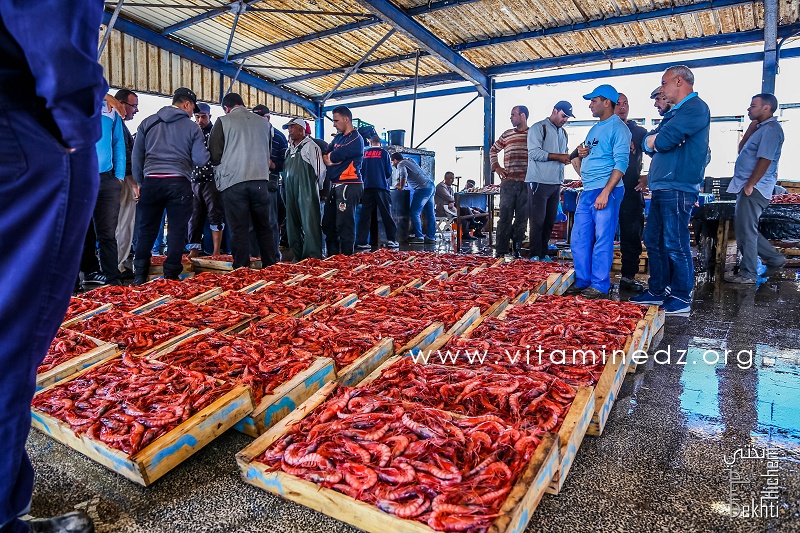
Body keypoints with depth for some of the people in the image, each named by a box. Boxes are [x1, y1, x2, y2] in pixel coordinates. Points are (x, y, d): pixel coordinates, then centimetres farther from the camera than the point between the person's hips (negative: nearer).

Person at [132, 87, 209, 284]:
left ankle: (139, 277, 11)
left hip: (151, 181, 3)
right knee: (177, 231, 4)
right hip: (179, 182, -2)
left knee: (146, 230, 9)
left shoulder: (148, 122, 12)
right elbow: (200, 159, -1)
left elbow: (137, 156, 11)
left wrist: (140, 181, 18)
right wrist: (206, 153, 20)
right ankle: (171, 276, 4)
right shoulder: (192, 127, 4)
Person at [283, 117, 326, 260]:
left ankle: (314, 257, -6)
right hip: (291, 193, 8)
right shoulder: (290, 149, 19)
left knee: (309, 225, -10)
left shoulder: (310, 146, -5)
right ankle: (298, 257, 20)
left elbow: (320, 170, -9)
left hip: (307, 194, -8)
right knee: (292, 226, 10)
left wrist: (316, 187, -1)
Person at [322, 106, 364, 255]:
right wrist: (330, 158, -12)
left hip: (349, 186, -9)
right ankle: (332, 258, 21)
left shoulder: (355, 139, -10)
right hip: (336, 186, 10)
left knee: (344, 226, -9)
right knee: (328, 224, 12)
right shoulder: (338, 137, 19)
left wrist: (328, 156, 4)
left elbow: (332, 158, -16)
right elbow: (325, 154, 8)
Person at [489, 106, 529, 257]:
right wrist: (496, 167, 9)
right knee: (505, 217, -1)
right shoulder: (507, 134, 11)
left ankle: (517, 250, 15)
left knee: (522, 218, 4)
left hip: (527, 182, -1)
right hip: (508, 181, 1)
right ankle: (501, 252, 4)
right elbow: (493, 150, 22)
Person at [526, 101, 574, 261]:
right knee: (537, 221, -5)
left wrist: (570, 156, 3)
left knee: (550, 220, 9)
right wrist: (558, 156, -15)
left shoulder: (563, 133, 20)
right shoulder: (538, 128, -3)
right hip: (539, 182, -7)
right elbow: (534, 152, -15)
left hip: (556, 183, 8)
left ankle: (544, 253, 17)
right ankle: (535, 255, 2)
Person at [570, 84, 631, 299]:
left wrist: (605, 192, -21)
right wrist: (582, 154, 5)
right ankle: (582, 282, 18)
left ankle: (600, 286, 3)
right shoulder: (594, 128, 20)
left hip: (606, 191, -8)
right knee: (579, 239, 8)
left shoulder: (618, 128, -5)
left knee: (603, 240, -4)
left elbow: (621, 163, -14)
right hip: (587, 192, 9)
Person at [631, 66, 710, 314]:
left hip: (677, 188, -10)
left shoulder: (695, 107, -8)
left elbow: (663, 141, -19)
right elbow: (646, 142, 15)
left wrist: (656, 139, 1)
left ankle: (681, 298, 4)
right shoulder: (675, 112, 24)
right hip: (662, 188, 10)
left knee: (675, 245, -6)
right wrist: (655, 139, -5)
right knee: (653, 241, 12)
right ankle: (657, 291, 21)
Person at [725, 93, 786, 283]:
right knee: (744, 229, 16)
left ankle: (748, 275, 2)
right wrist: (750, 129, 8)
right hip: (747, 187, 10)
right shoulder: (761, 128, 19)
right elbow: (741, 150, 17)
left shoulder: (771, 129, -12)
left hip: (754, 189, -10)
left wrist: (750, 185, -19)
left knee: (746, 231, -6)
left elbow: (765, 159, -19)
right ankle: (775, 259, 26)